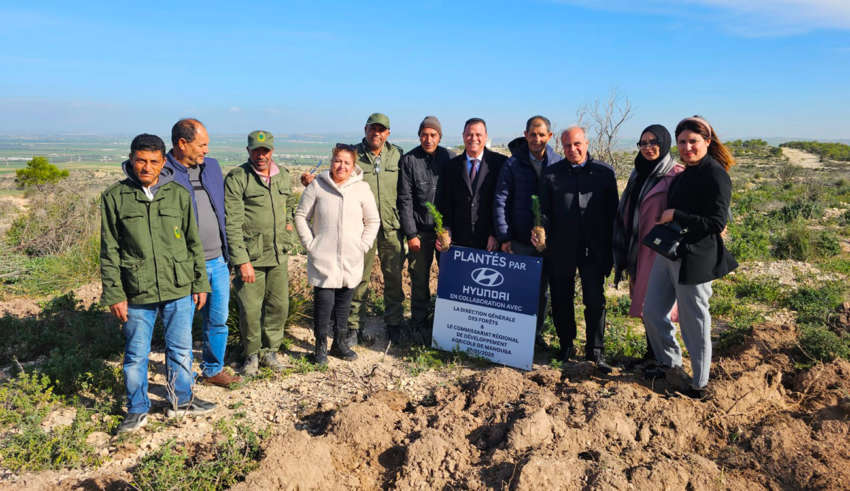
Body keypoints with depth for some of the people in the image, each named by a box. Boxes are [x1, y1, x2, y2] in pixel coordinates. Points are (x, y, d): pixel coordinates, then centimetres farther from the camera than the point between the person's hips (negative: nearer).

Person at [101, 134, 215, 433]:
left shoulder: (179, 195, 2)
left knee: (181, 349, 13)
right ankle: (138, 409, 29)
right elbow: (109, 251, 0)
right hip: (137, 294, -1)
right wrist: (114, 295, -3)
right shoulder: (115, 197, -1)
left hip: (179, 290, 1)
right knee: (136, 354, 10)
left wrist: (201, 283, 7)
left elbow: (194, 243, 8)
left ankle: (181, 400, 32)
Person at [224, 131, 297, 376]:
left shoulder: (283, 176, 9)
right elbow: (232, 224, -14)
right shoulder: (236, 178, -9)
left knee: (279, 306, 10)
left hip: (279, 255, 5)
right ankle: (251, 354, 22)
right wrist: (241, 261, -18)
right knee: (250, 310, 1)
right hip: (250, 255, -5)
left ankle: (270, 351, 28)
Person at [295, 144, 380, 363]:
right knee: (324, 301, -5)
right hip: (322, 259, -2)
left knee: (344, 302, 12)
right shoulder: (317, 186, -2)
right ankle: (321, 345, 13)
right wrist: (310, 243, -2)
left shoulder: (362, 188, 3)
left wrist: (364, 245, 2)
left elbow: (373, 221, 11)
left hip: (351, 260, 2)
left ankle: (340, 343, 27)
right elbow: (301, 216, 5)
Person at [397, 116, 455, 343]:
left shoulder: (450, 158, 3)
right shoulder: (409, 160, -2)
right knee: (419, 279, 5)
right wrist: (411, 234, -6)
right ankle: (419, 324, 19)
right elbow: (405, 200, -3)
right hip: (420, 230, -1)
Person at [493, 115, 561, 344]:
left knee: (541, 289, 12)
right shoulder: (513, 164, -3)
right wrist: (503, 237, -9)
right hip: (519, 240, -2)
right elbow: (500, 201, -4)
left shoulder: (558, 164, 2)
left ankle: (536, 332, 27)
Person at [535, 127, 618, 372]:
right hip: (560, 249, 1)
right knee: (561, 299, 10)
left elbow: (612, 212, 6)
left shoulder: (605, 172, 5)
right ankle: (566, 346, 27)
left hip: (594, 249, -1)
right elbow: (544, 209, 6)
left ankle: (596, 350, 18)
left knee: (595, 300, 4)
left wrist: (611, 247, 1)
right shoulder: (551, 173, 6)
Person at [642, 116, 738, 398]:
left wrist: (675, 216, -17)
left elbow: (717, 223, -19)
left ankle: (699, 383, 21)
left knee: (694, 322, 4)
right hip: (668, 253, 9)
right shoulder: (686, 173, 13)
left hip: (694, 259, -9)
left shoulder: (715, 175, -13)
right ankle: (670, 364, 35)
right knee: (652, 312, 14)